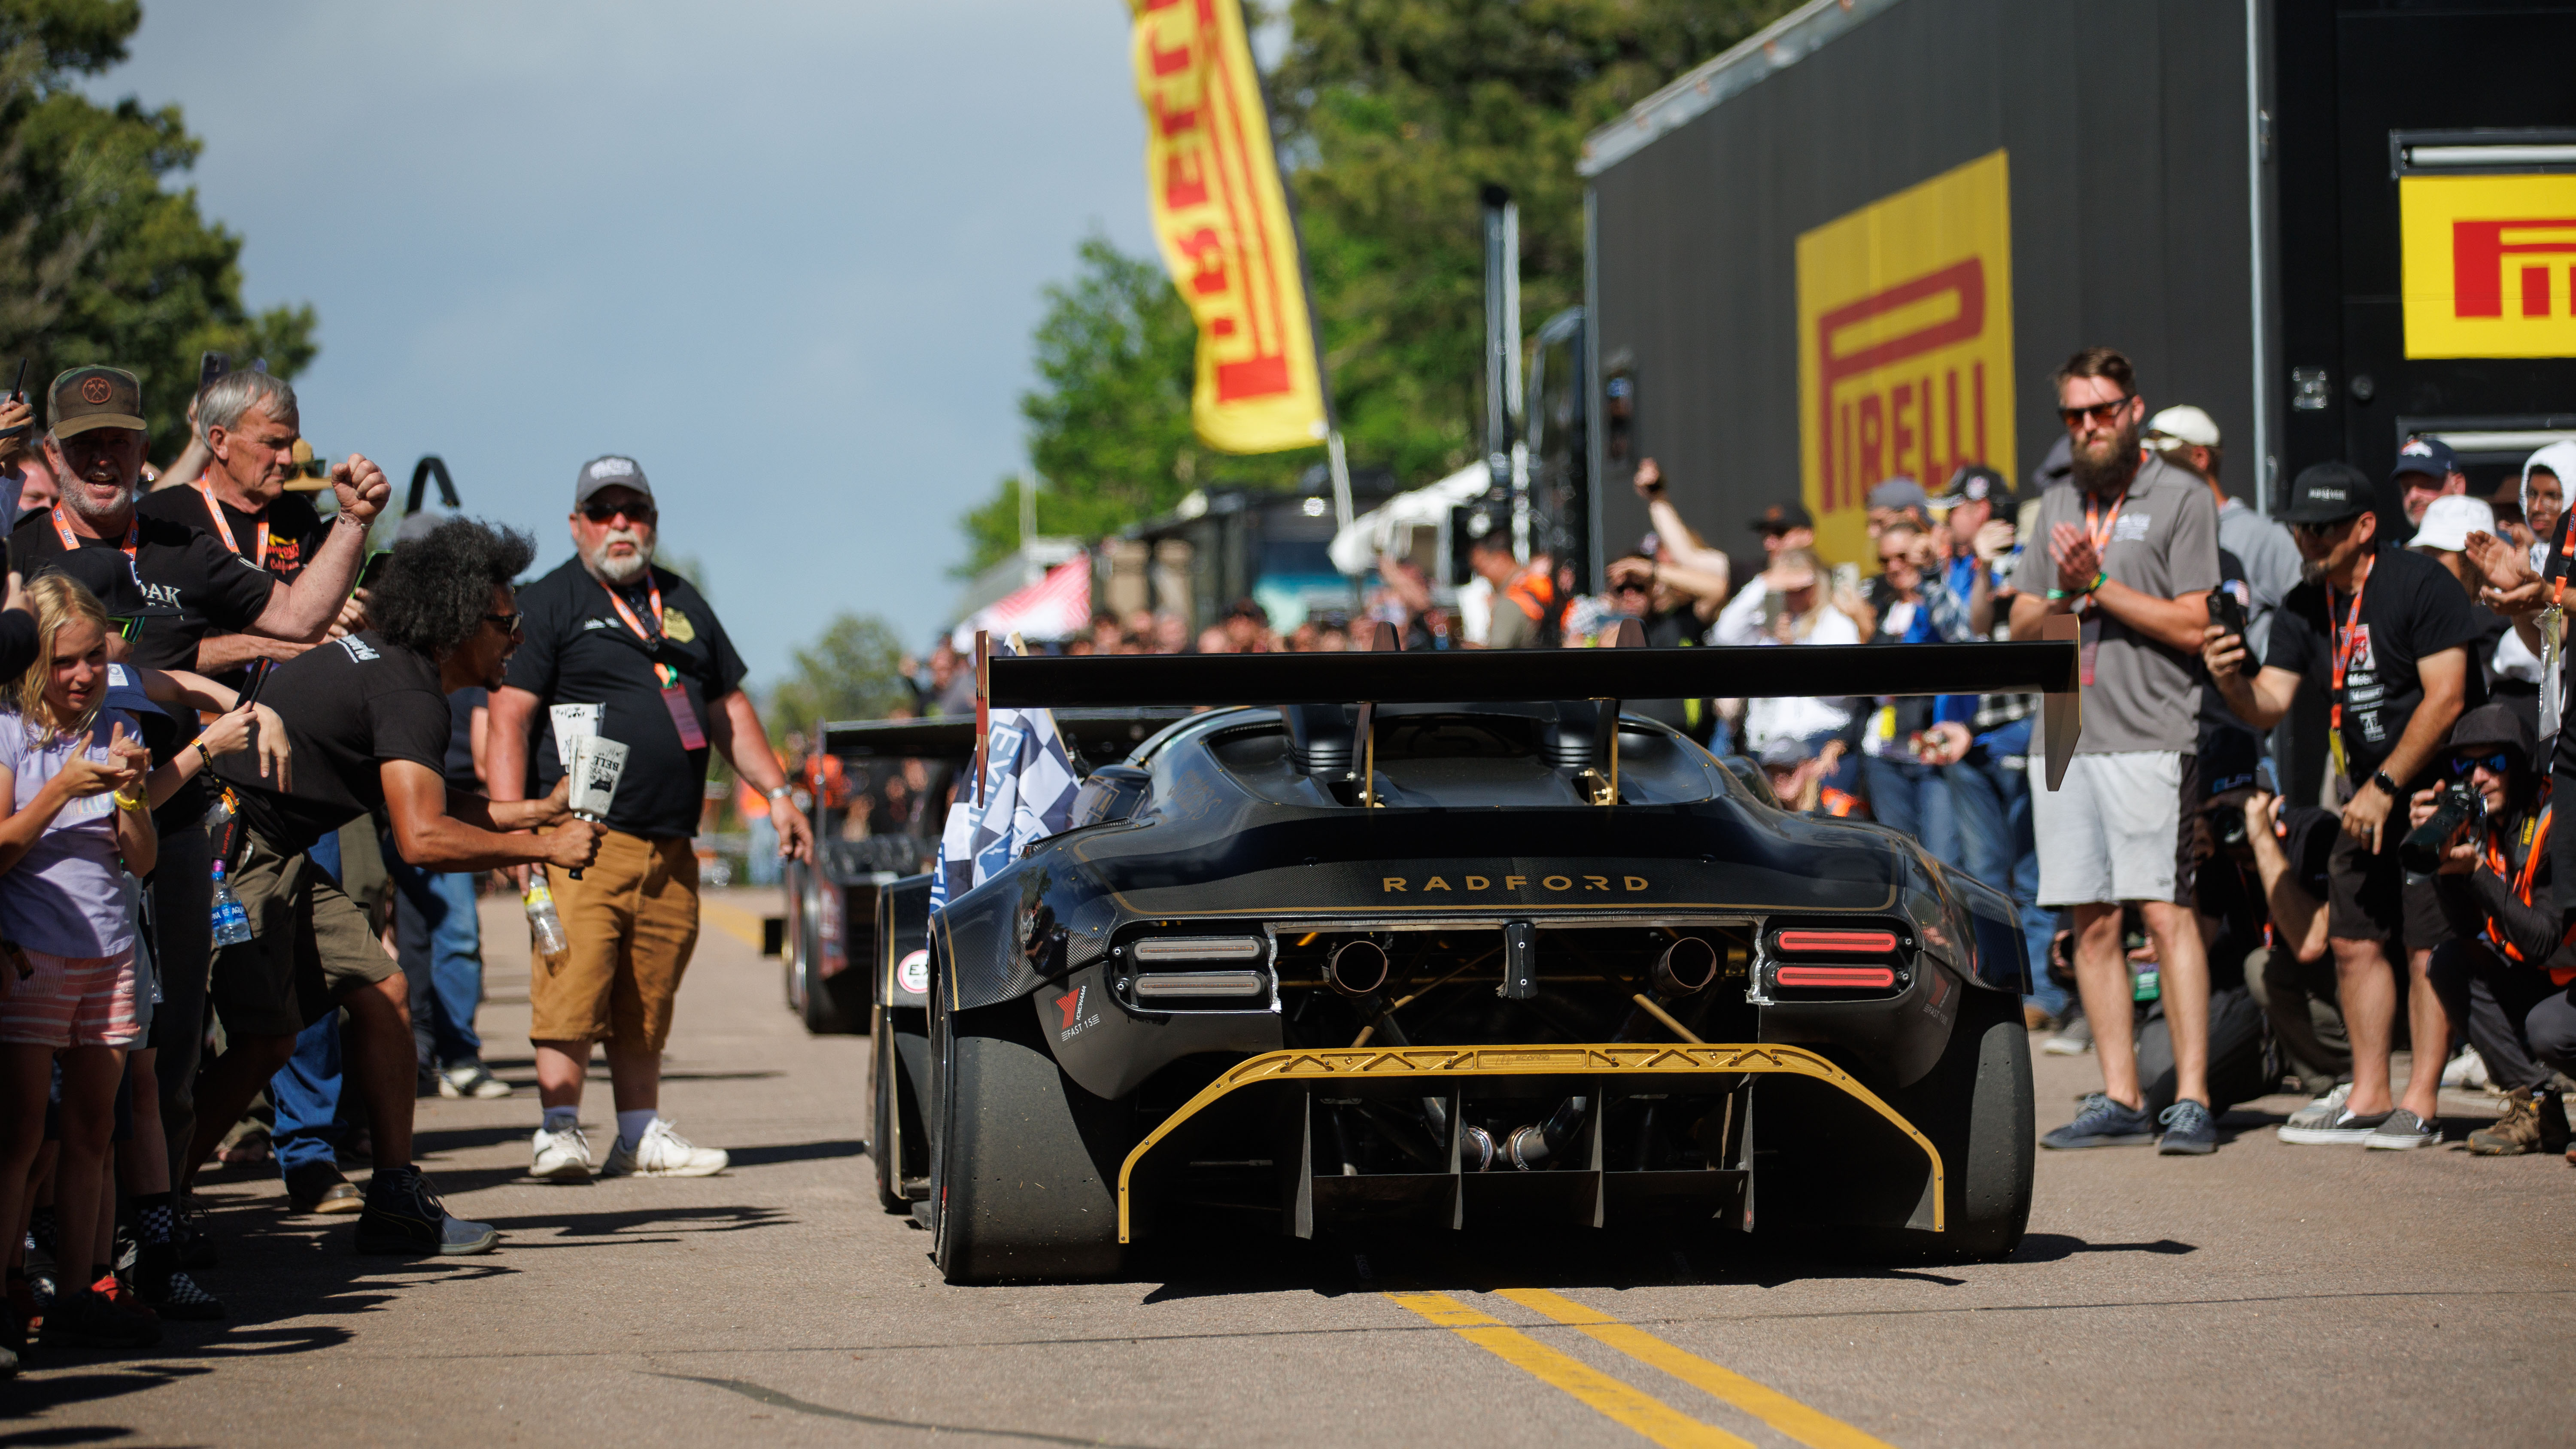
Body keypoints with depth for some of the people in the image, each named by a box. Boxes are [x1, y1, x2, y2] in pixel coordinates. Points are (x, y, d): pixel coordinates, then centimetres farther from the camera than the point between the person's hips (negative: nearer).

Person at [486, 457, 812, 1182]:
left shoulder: (681, 602, 21)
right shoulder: (548, 604, 1)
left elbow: (728, 709, 29)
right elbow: (508, 719, -6)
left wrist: (776, 793, 21)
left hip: (671, 845, 6)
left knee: (648, 1000, 8)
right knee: (575, 983, -15)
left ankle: (642, 1134, 15)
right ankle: (558, 1130, -13)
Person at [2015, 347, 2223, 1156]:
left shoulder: (2182, 499, 0)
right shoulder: (2057, 506, 19)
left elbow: (2191, 625, -7)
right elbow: (2022, 629, 17)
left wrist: (2099, 585, -10)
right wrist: (2062, 592, -3)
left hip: (2149, 735, -6)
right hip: (2064, 734, 6)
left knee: (2166, 912, -11)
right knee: (2092, 923, 5)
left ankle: (2191, 1101, -12)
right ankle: (2119, 1101, 9)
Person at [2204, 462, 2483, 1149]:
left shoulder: (2421, 585, -15)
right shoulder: (2304, 609, 6)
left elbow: (2445, 698, -19)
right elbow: (2270, 704, 1)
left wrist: (2385, 788, -18)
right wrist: (2232, 682, -22)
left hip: (2440, 783, -7)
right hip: (2371, 791, 7)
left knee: (2427, 945, -10)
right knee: (2355, 941, 4)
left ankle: (2421, 1102, -8)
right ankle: (2369, 1098, 11)